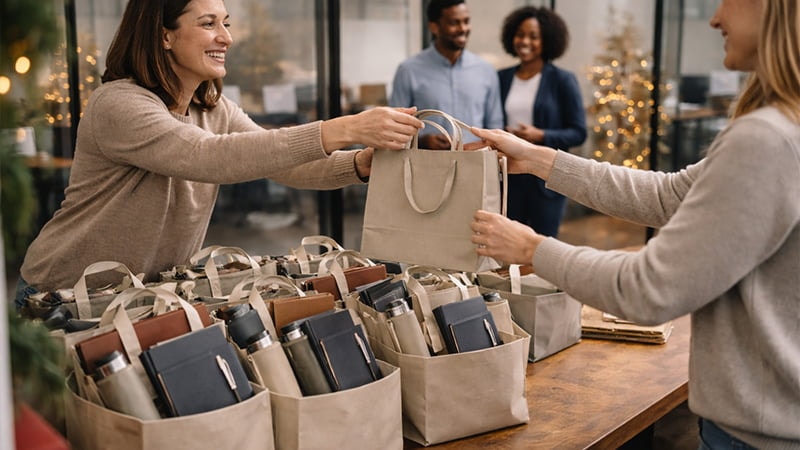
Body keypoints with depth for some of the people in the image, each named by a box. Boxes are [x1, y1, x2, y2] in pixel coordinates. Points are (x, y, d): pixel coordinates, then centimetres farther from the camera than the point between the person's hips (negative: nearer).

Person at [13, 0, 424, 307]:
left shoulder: (217, 111, 2)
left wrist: (363, 162, -30)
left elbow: (285, 166, -8)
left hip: (151, 294, 6)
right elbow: (208, 158, -38)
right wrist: (342, 130, -43)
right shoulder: (118, 104, -23)